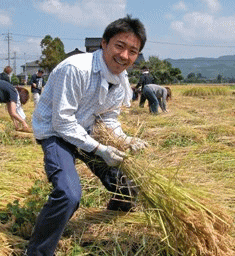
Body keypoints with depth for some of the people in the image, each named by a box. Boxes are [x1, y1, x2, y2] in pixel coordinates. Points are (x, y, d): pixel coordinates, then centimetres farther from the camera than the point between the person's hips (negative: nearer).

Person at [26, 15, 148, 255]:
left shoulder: (122, 82, -2)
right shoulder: (75, 68, -28)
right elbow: (63, 122, -26)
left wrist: (127, 141, -7)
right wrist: (99, 149, -24)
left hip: (85, 133, 8)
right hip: (55, 132, -8)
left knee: (125, 188, 13)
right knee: (69, 193, -30)